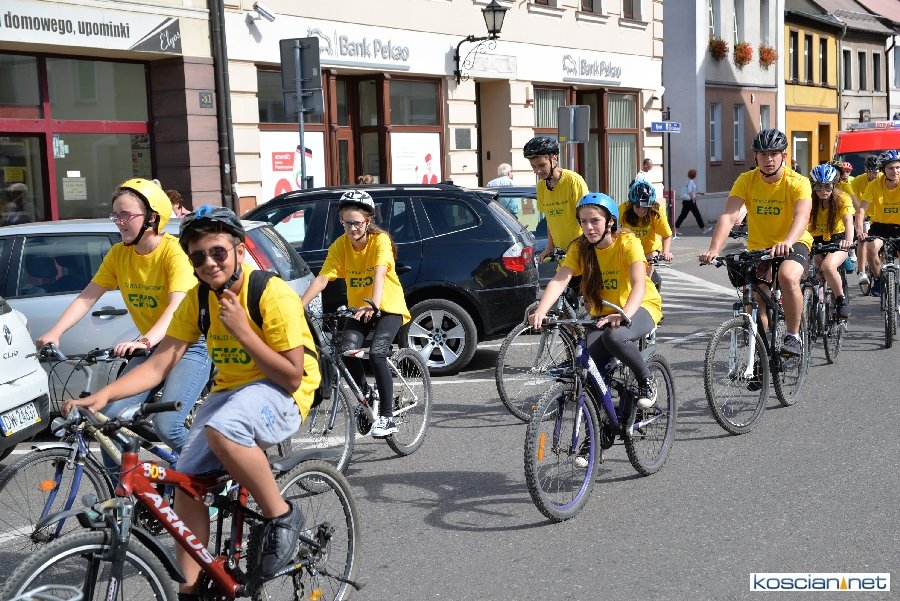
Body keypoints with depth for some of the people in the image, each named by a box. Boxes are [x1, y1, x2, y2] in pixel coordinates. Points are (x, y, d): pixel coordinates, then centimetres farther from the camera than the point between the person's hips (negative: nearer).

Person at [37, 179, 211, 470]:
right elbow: (86, 297, -2)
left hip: (190, 345, -6)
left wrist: (144, 341, -45)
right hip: (150, 347, 6)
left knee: (166, 425, -21)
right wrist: (55, 333, -17)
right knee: (111, 417, -10)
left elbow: (178, 307, -30)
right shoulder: (118, 254, 0)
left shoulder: (174, 251, -18)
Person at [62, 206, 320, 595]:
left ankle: (282, 516, -15)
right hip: (229, 390, 6)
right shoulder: (198, 299, -2)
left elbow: (292, 376, -19)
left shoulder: (273, 295, -19)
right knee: (186, 481, -13)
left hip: (283, 395, -6)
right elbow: (159, 365, -5)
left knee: (221, 430, -36)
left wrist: (242, 331, -26)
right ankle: (190, 590, 1)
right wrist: (103, 395, -20)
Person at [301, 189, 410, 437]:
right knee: (348, 351, -21)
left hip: (388, 307, -4)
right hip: (359, 309, 4)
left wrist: (373, 305, -50)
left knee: (376, 354, -25)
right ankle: (365, 394, 10)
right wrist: (300, 304, -31)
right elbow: (322, 278, -17)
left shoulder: (380, 240, -18)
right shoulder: (340, 245, -8)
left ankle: (387, 418, -15)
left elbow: (379, 274, -33)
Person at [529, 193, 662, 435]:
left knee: (614, 337, -37)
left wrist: (624, 314, -51)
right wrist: (541, 311, -40)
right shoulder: (579, 248, -8)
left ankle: (646, 381, -9)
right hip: (603, 314, 4)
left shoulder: (627, 242, -18)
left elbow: (639, 283, -31)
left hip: (641, 307, -4)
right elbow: (559, 280, -21)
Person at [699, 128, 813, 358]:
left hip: (794, 244, -3)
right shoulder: (746, 180, -11)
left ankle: (793, 336, -16)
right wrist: (714, 249, -39)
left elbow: (802, 216, -35)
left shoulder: (798, 182, -18)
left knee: (788, 277, -33)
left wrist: (787, 242, -56)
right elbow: (729, 216, -23)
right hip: (758, 247, 4)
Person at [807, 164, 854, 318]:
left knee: (828, 266, -31)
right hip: (816, 241, 3)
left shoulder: (842, 198, -17)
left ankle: (841, 298, -7)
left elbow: (848, 221, -31)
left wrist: (849, 240, -52)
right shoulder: (810, 200, -13)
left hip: (837, 240, -3)